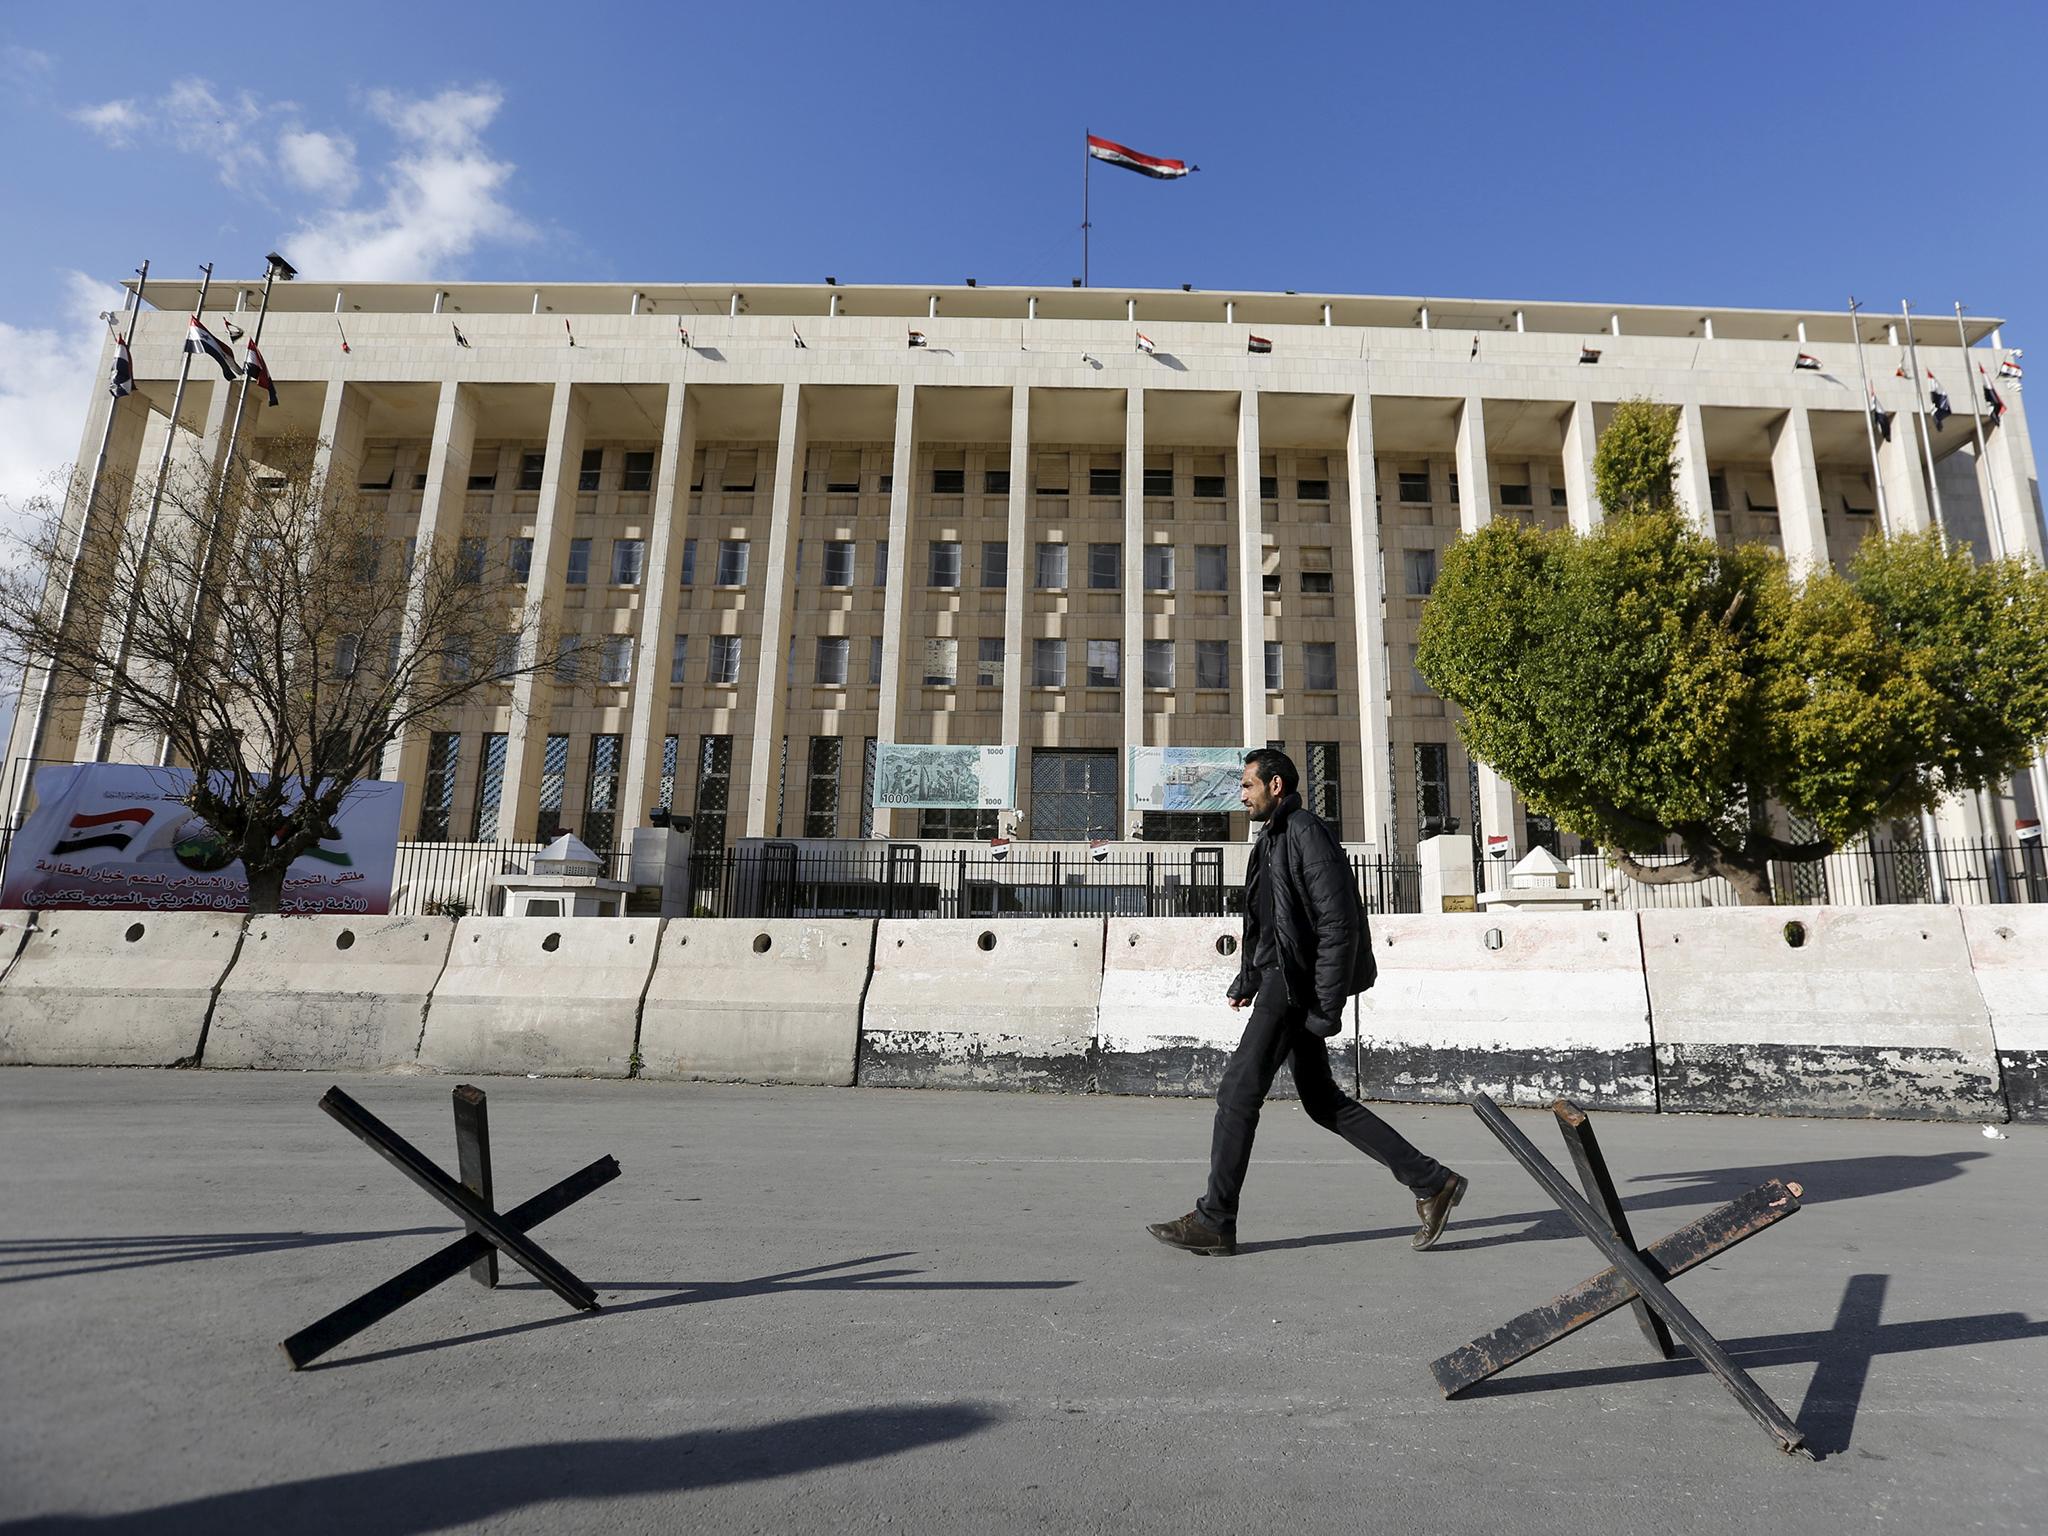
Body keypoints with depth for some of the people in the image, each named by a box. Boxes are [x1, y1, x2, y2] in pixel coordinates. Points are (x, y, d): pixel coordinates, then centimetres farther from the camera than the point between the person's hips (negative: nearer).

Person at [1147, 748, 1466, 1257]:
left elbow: (1338, 923, -19)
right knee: (1322, 1101, 13)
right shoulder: (1273, 838, 17)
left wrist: (1328, 1005, -21)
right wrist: (1247, 980, 19)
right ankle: (1433, 1182, 20)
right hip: (1281, 981, 11)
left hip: (1295, 983, -11)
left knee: (1238, 1091, -6)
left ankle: (1214, 1222, 5)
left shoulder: (1306, 833, -13)